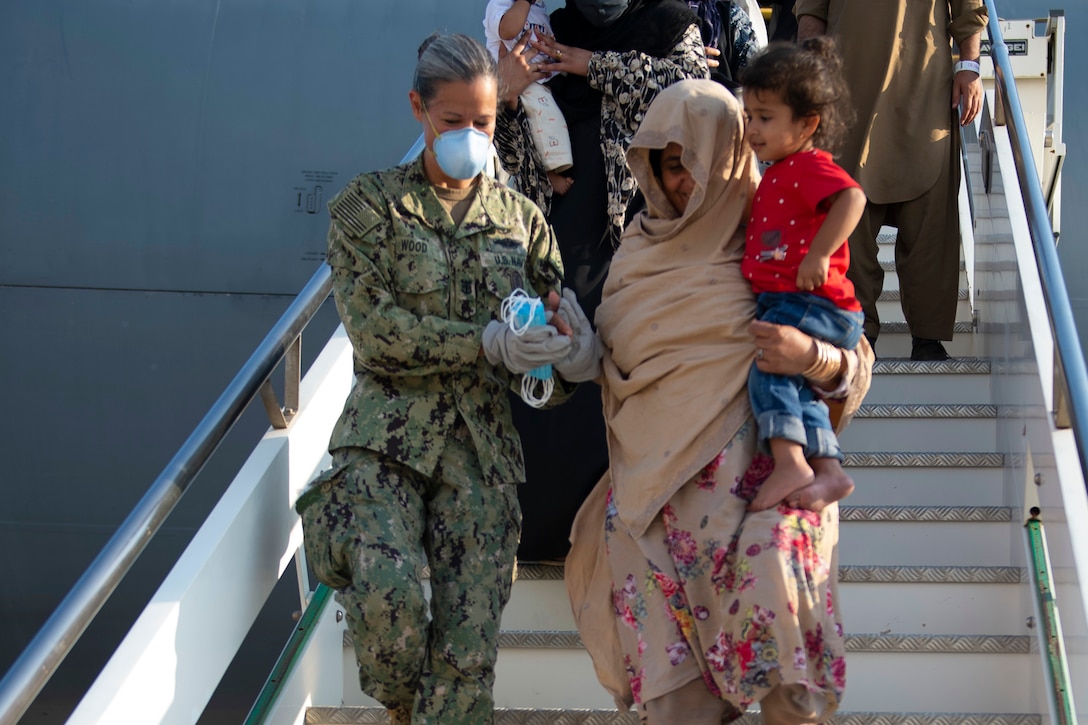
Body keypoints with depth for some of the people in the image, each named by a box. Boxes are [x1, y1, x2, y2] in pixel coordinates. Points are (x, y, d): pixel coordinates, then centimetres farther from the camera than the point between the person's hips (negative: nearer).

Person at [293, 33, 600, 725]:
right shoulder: (370, 203, 4)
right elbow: (372, 329, -7)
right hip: (386, 436, -3)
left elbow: (562, 326, 14)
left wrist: (565, 351, -12)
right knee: (389, 589, -26)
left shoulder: (520, 217, 14)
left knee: (469, 641, -5)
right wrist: (486, 342, -16)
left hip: (481, 444, 3)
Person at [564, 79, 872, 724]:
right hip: (657, 487, 3)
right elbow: (614, 355, 23)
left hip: (759, 476, -3)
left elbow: (857, 366, 2)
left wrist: (810, 356, -19)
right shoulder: (644, 246, 16)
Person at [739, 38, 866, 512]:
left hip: (809, 303, -11)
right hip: (782, 303, 11)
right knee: (799, 391, 7)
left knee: (769, 370, -26)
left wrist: (818, 256, -31)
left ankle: (790, 464, -37)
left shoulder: (809, 166, -8)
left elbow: (852, 198, -28)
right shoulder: (776, 176, 24)